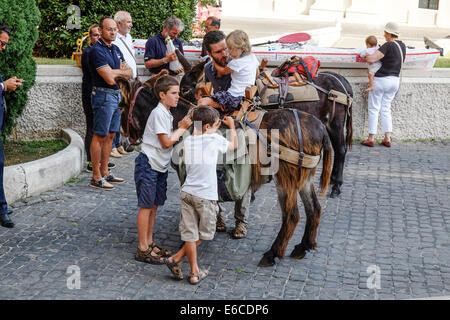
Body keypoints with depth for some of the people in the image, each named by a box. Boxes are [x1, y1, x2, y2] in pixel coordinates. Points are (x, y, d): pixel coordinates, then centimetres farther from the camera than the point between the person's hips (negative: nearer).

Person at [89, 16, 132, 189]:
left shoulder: (116, 49, 15)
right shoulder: (97, 50, -12)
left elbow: (129, 73, 11)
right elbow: (110, 78, -19)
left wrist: (115, 72, -8)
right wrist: (121, 71, -1)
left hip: (117, 95, 8)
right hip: (103, 95, -8)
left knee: (110, 135, 11)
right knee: (100, 136, -5)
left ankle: (105, 172, 19)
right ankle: (96, 177, -1)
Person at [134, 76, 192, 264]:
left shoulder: (167, 114, 14)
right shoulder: (159, 113, -15)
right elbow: (166, 142, -17)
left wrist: (180, 127, 2)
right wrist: (182, 128, -8)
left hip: (160, 167, 9)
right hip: (148, 164, -9)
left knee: (154, 205, 14)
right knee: (146, 206, -4)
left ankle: (149, 243, 23)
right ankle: (143, 249, 2)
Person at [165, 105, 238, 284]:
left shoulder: (188, 141, 7)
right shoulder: (215, 139, -7)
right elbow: (234, 145, 11)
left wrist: (216, 127, 30)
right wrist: (232, 126, 25)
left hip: (187, 193, 5)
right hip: (206, 195, -5)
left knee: (190, 234, 9)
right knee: (204, 234, 14)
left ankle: (194, 272, 13)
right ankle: (176, 258, 12)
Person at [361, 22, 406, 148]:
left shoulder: (388, 46, -17)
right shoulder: (402, 46, 7)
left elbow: (372, 59, -24)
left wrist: (364, 58, -3)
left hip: (381, 80, -7)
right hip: (395, 80, 7)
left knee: (374, 109, 3)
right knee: (386, 109, 14)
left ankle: (371, 139, 5)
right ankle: (387, 139, 10)